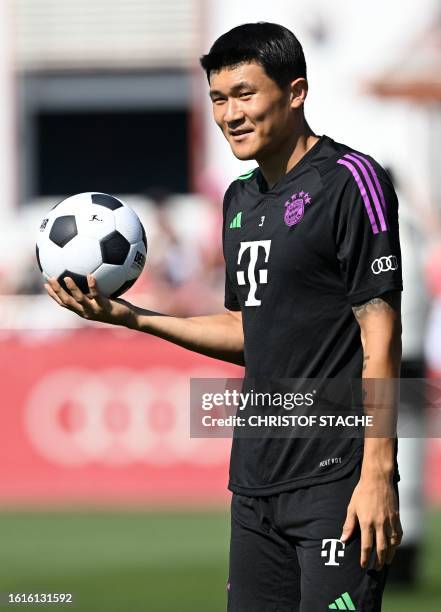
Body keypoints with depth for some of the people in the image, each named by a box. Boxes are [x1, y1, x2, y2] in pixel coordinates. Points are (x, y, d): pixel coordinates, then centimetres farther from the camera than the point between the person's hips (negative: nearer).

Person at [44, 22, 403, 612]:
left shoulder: (350, 181, -9)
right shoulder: (242, 198, 16)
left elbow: (380, 335, -13)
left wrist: (377, 474, -18)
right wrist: (132, 316, 14)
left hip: (337, 475, -8)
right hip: (256, 482, 8)